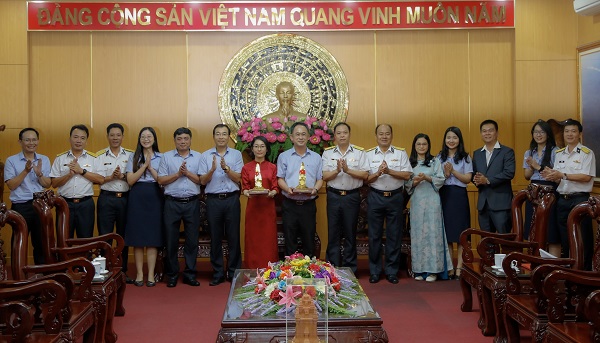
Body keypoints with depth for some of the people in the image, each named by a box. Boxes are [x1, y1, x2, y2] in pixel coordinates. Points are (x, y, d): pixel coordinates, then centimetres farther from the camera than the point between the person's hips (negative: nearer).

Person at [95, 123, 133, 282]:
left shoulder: (130, 155, 7)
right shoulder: (100, 156, 4)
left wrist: (122, 176, -15)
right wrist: (111, 177, -16)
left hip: (125, 198, 2)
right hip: (106, 199, -1)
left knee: (124, 236, 9)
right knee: (105, 235, 1)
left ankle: (123, 271, 18)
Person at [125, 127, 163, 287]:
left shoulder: (161, 157, 7)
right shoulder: (133, 157, 7)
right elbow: (130, 180, -4)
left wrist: (150, 167, -10)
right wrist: (144, 165, -9)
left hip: (154, 197, 0)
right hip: (137, 197, 0)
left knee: (153, 237, 0)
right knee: (137, 237, 1)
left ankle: (151, 274, 7)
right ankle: (139, 274, 10)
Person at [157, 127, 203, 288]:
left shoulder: (198, 157, 7)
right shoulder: (166, 157, 6)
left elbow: (201, 180, -1)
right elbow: (161, 180, -1)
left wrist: (187, 172, -12)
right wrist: (178, 174, -10)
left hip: (192, 203, 0)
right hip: (172, 203, 0)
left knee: (192, 240, 5)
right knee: (171, 240, 5)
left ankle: (190, 274, 16)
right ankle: (172, 275, 17)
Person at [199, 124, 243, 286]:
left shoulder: (236, 154, 6)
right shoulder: (206, 155, 6)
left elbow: (238, 178, -1)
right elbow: (203, 180, 1)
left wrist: (226, 168, -17)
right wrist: (212, 169, -16)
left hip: (232, 199, 0)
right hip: (213, 200, 1)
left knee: (233, 236, 3)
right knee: (215, 238, 6)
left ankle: (234, 272, 15)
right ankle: (218, 274, 16)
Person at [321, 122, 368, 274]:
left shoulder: (359, 152, 3)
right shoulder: (328, 153, 7)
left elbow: (365, 175, -5)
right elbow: (324, 176, 1)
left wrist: (348, 170, -16)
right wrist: (337, 171, -16)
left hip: (352, 196, -1)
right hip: (334, 196, 1)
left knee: (350, 233, 6)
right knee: (333, 233, 4)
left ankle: (350, 269, 16)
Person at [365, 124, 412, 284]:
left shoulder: (401, 153, 5)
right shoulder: (368, 154, 5)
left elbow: (407, 175, -4)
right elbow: (365, 178, -1)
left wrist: (389, 171, -15)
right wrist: (378, 173, -18)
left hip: (395, 197, 0)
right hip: (375, 197, 0)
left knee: (394, 236, 5)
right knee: (374, 235, 5)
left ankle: (392, 271, 17)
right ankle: (374, 271, 17)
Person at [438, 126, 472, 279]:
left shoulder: (465, 157, 3)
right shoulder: (440, 157, 10)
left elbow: (467, 179, -3)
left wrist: (453, 171, -13)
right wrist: (445, 174, -13)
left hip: (459, 196, -2)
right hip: (443, 196, 2)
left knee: (460, 234, -1)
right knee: (446, 233, 3)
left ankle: (459, 268, 4)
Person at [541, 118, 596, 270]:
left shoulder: (586, 153, -5)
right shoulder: (559, 154, 13)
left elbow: (586, 177, -15)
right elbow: (558, 178, 12)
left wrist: (562, 175, -19)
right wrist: (551, 175, -11)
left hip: (579, 199, -6)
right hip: (562, 199, 6)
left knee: (583, 239, -2)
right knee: (564, 239, 13)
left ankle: (585, 270, 8)